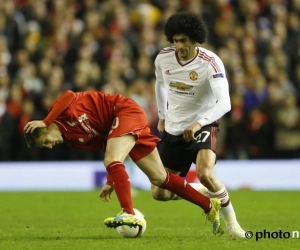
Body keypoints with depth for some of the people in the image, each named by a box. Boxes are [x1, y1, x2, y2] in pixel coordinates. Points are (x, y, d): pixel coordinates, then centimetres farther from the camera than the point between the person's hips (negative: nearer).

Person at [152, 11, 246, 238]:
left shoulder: (211, 63, -22)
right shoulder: (163, 58, -7)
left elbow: (224, 104, -32)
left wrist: (198, 123, -45)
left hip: (203, 125, -5)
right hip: (173, 129, 5)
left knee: (205, 174, -33)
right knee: (160, 193, 1)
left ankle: (232, 223, -10)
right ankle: (204, 192, 29)